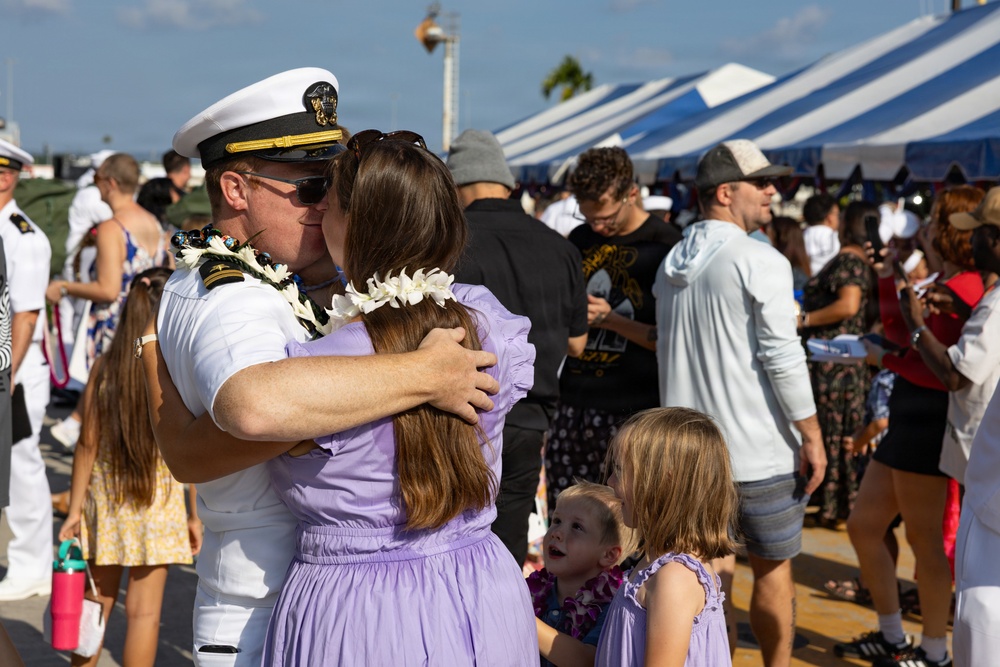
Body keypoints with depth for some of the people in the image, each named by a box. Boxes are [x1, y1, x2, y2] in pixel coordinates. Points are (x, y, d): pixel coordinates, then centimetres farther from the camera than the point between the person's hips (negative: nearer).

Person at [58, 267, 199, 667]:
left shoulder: (104, 367, -5)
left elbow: (88, 443, -3)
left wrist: (74, 507, 4)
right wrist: (195, 515, 1)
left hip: (104, 498, 3)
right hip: (157, 499, -3)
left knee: (97, 603, 15)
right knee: (143, 612, 5)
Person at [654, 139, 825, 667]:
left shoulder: (672, 264, 10)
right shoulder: (760, 262, -13)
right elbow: (783, 359, -17)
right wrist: (813, 438, -10)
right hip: (759, 454, -6)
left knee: (710, 575, 12)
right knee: (773, 568, 10)